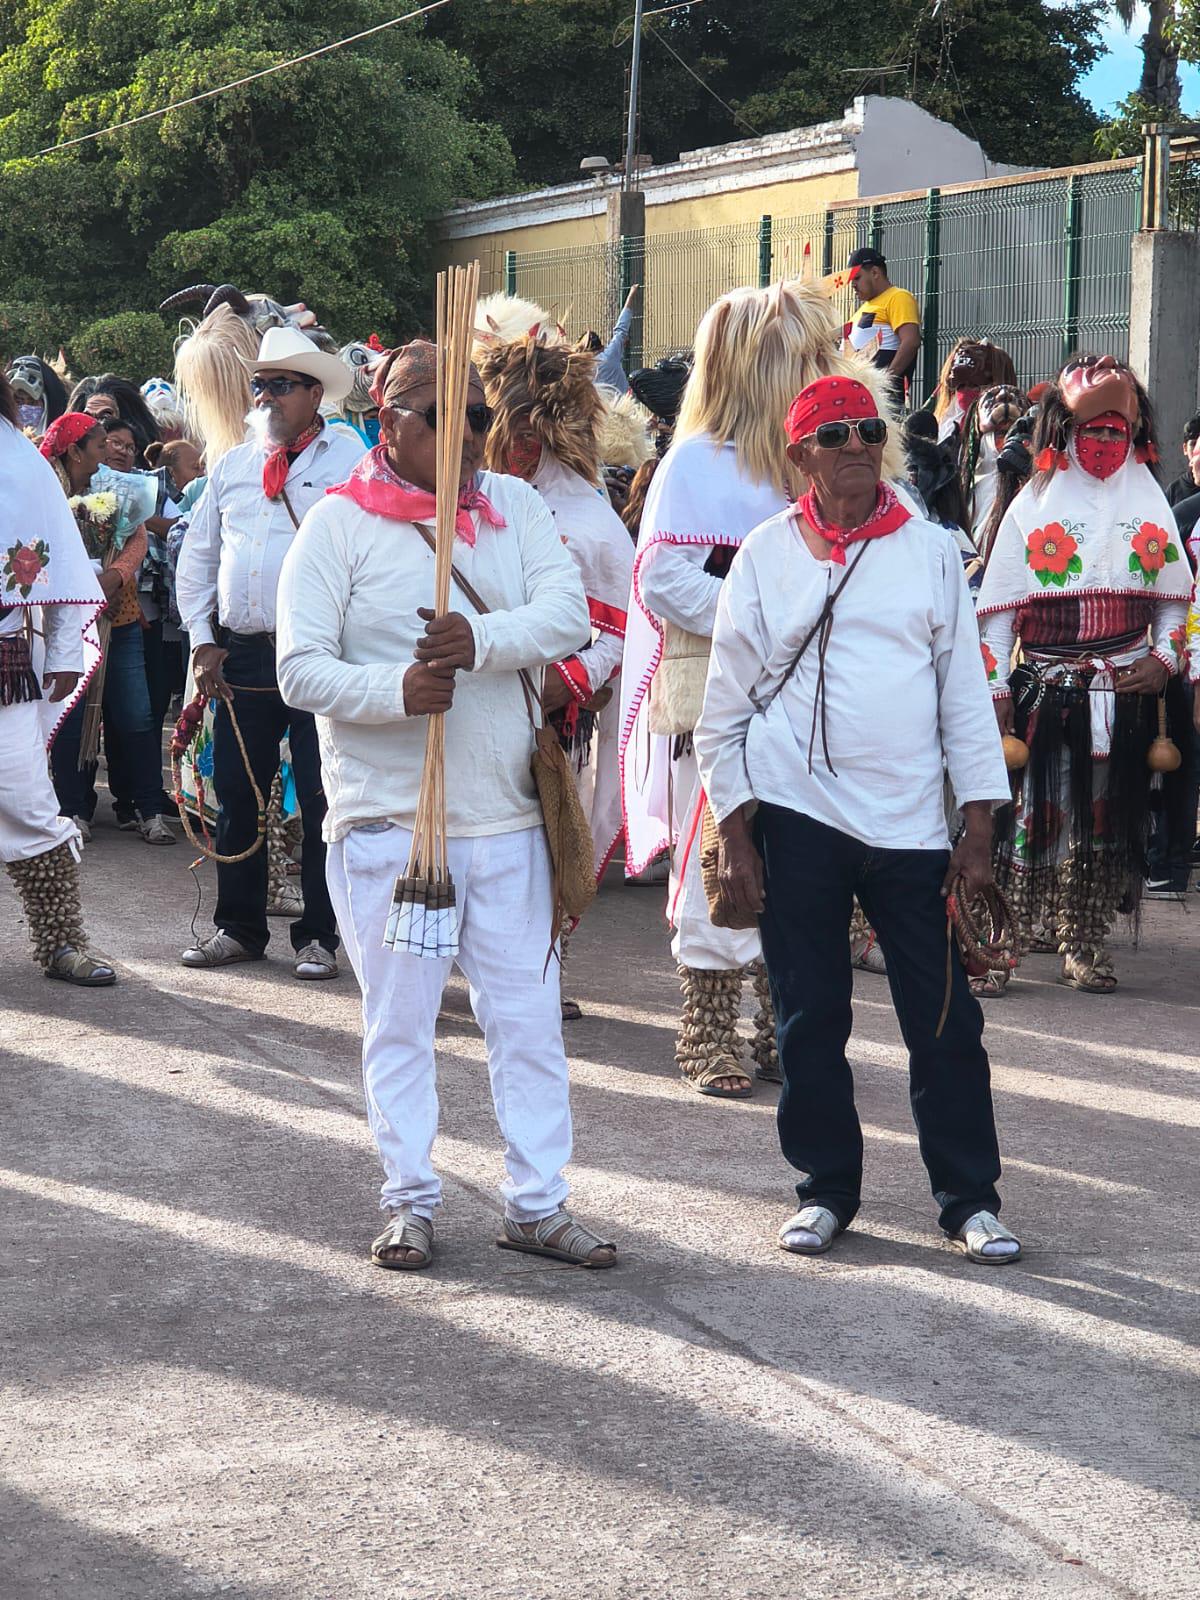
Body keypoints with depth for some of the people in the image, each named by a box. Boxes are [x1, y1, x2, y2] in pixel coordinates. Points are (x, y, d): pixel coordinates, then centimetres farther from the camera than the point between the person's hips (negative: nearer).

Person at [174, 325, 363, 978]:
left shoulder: (350, 460, -3)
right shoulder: (231, 466, 13)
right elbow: (197, 558, 17)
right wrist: (203, 641, 7)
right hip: (241, 656, 5)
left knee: (321, 800, 0)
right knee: (236, 794, 9)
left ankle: (319, 934, 9)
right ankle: (239, 927, 20)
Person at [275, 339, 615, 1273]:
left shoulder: (515, 506, 6)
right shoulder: (340, 524, -3)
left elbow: (569, 614, -9)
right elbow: (301, 669, -9)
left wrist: (483, 639, -27)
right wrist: (396, 689, -26)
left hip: (507, 814, 3)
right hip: (388, 819, -3)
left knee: (529, 1015, 6)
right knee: (399, 1021, 7)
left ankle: (538, 1203, 15)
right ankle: (411, 1201, 19)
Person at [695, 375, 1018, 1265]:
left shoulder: (932, 551, 6)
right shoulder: (768, 555, 3)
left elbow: (966, 692, 7)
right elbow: (728, 703, 5)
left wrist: (979, 828, 1)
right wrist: (735, 834, -1)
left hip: (909, 823, 1)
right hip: (795, 815, 0)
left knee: (944, 1016, 0)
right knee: (810, 1014, 5)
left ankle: (970, 1197, 12)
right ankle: (826, 1189, 19)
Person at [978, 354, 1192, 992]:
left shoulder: (1149, 503, 12)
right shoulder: (1035, 502, 5)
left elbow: (1176, 598, 13)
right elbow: (998, 605, 3)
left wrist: (1164, 659, -3)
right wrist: (994, 688, -2)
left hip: (1126, 694, 2)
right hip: (1044, 692, -2)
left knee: (1108, 819, 3)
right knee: (1030, 815, -6)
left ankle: (1085, 947, 11)